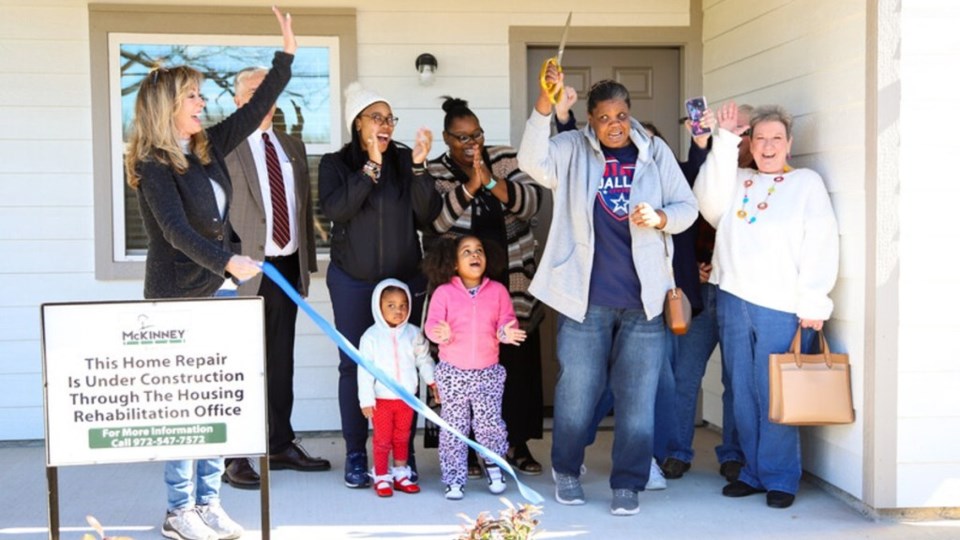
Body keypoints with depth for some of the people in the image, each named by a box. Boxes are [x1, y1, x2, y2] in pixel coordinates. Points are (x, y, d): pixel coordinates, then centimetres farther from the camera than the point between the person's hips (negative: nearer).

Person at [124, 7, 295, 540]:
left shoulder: (207, 148, 8)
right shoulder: (152, 165, -13)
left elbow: (255, 108, 10)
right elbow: (177, 230, -24)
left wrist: (288, 52, 6)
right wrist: (227, 262, -35)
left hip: (217, 290, 7)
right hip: (177, 297, -7)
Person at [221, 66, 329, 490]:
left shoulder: (293, 147, 17)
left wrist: (307, 260, 12)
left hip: (288, 265, 6)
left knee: (281, 361, 13)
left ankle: (281, 445, 23)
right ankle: (233, 456, 3)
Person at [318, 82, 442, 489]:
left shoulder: (405, 161, 4)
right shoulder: (336, 164, 2)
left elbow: (427, 216, -4)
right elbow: (335, 209, -16)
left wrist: (419, 166, -14)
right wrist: (371, 166, -19)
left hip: (405, 278, 1)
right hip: (352, 281, -1)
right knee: (354, 364, 1)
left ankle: (404, 453, 9)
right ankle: (356, 455, 10)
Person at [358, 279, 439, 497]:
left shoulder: (413, 334, -2)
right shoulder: (371, 336, -10)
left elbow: (424, 359, 10)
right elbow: (364, 370, -9)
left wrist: (433, 382, 5)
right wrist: (366, 399, -11)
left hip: (407, 398, 3)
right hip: (382, 399, -3)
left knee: (402, 438, 14)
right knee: (382, 439, 4)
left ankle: (400, 474, 26)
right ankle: (381, 477, 15)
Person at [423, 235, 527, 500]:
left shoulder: (498, 291, 3)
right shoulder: (443, 292, -3)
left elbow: (507, 320, 0)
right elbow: (432, 324, -9)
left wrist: (506, 333, -22)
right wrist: (441, 334, -31)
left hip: (488, 372, 1)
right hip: (452, 372, -1)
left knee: (490, 424, -1)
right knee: (453, 428, 5)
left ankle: (494, 467, 26)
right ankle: (454, 480, 16)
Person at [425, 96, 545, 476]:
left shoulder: (507, 161, 5)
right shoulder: (434, 174, 1)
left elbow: (531, 202, -8)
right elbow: (432, 220, -15)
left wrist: (491, 181, -21)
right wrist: (470, 185, -23)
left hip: (513, 284, 2)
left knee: (518, 364, 3)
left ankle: (518, 444, 16)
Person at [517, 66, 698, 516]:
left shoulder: (656, 153, 5)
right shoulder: (572, 150, 0)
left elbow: (687, 207, 7)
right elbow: (533, 162, -19)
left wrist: (660, 218, -14)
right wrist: (544, 103, -28)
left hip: (643, 299, 1)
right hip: (585, 298, -1)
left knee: (637, 396, 4)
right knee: (577, 391, 8)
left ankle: (628, 484, 16)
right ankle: (566, 471, 30)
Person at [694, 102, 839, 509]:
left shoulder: (807, 182, 6)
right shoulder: (737, 180, 17)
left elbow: (820, 247, -1)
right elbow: (711, 204, -4)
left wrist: (813, 303, -9)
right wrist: (724, 142, -4)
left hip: (782, 307, -4)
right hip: (734, 300, 4)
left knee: (775, 396, -3)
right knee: (743, 394, 8)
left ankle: (779, 478, 8)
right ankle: (753, 472, 19)